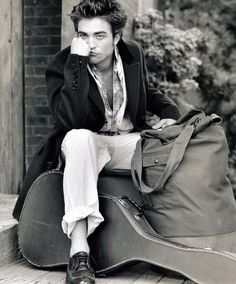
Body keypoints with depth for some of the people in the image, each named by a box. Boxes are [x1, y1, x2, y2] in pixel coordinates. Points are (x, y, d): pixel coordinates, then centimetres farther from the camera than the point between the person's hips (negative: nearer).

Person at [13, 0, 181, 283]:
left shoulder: (133, 53, 1)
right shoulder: (61, 65, -13)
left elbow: (147, 92, 21)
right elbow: (70, 119, -30)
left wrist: (170, 112, -1)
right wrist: (77, 61, -32)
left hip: (130, 142, 4)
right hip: (85, 144, -3)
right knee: (79, 137, -40)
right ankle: (79, 250, -46)